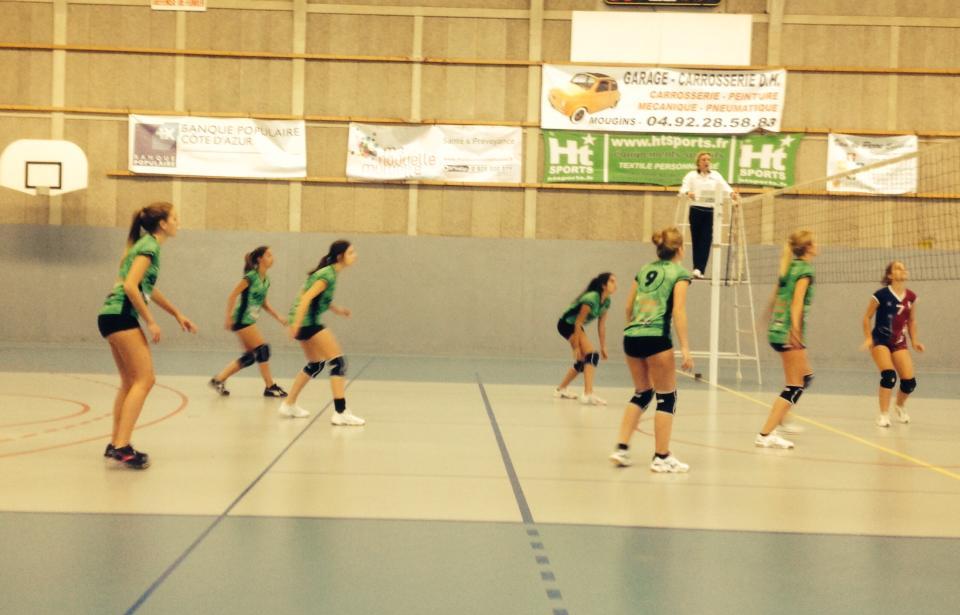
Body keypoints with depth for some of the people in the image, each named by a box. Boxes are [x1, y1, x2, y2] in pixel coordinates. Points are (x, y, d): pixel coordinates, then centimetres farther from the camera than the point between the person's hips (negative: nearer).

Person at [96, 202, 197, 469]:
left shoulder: (147, 245, 19)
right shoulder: (149, 246, -10)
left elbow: (148, 288, 29)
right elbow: (130, 286, -21)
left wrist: (177, 314, 31)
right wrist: (150, 322, -15)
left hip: (114, 316, 10)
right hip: (120, 316, -10)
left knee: (130, 382, 14)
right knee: (144, 379, -12)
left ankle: (116, 444, 16)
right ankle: (121, 447, -19)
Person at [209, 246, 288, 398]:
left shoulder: (266, 280, 10)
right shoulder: (251, 276, -15)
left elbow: (264, 303, 19)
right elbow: (233, 295, -15)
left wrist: (278, 317, 10)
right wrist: (229, 318, -17)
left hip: (249, 321, 9)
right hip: (242, 319, -9)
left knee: (250, 356, 8)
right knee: (262, 349, -9)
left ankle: (218, 379, 13)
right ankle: (270, 387, 0)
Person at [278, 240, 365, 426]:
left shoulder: (330, 272, 13)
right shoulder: (328, 275, -15)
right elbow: (307, 297, -23)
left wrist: (336, 309, 15)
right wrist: (296, 324, -28)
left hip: (308, 322, 10)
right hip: (306, 321, -10)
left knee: (315, 365, 20)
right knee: (338, 362, -11)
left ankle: (289, 405, 26)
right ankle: (341, 413, -14)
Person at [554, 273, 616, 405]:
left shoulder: (606, 302, -3)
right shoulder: (591, 299, -28)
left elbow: (601, 325, 4)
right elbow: (578, 323, -25)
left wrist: (603, 347, 4)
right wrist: (576, 347, -22)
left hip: (575, 326, 9)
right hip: (566, 324, -9)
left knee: (582, 361, 15)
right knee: (592, 356, -22)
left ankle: (560, 389, 32)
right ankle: (588, 395, -28)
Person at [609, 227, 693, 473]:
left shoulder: (644, 270, 17)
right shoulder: (679, 273, -1)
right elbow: (678, 311, -11)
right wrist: (685, 348, -12)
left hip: (631, 338, 6)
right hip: (656, 338, -6)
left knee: (642, 394, 20)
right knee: (666, 397, 6)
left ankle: (622, 448, 12)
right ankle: (662, 457, 8)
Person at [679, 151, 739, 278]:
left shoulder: (716, 175, 9)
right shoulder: (692, 175, 3)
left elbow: (725, 186, -5)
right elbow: (684, 187, -12)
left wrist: (732, 193, -27)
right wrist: (688, 193, -36)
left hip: (710, 211, 1)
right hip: (696, 210, -1)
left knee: (706, 240, -8)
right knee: (696, 239, 3)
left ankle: (699, 269, -12)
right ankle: (697, 268, 11)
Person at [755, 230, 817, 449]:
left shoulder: (789, 267, 14)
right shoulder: (805, 270, -10)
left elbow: (775, 297, 22)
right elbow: (797, 302, -22)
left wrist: (770, 320, 35)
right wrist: (795, 329, -32)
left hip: (777, 330, 9)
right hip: (788, 333, -9)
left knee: (806, 376, 23)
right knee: (795, 387, -5)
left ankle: (779, 419, 24)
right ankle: (765, 435, -10)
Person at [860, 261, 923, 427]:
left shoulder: (911, 297, 0)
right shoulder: (881, 295, -14)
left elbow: (911, 321, 13)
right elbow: (867, 317, -4)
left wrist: (914, 341, 5)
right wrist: (868, 338, -13)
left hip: (899, 342, 4)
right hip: (880, 340, -4)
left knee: (909, 381, -3)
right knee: (889, 375, -25)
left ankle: (899, 406, 30)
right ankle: (884, 415, -11)